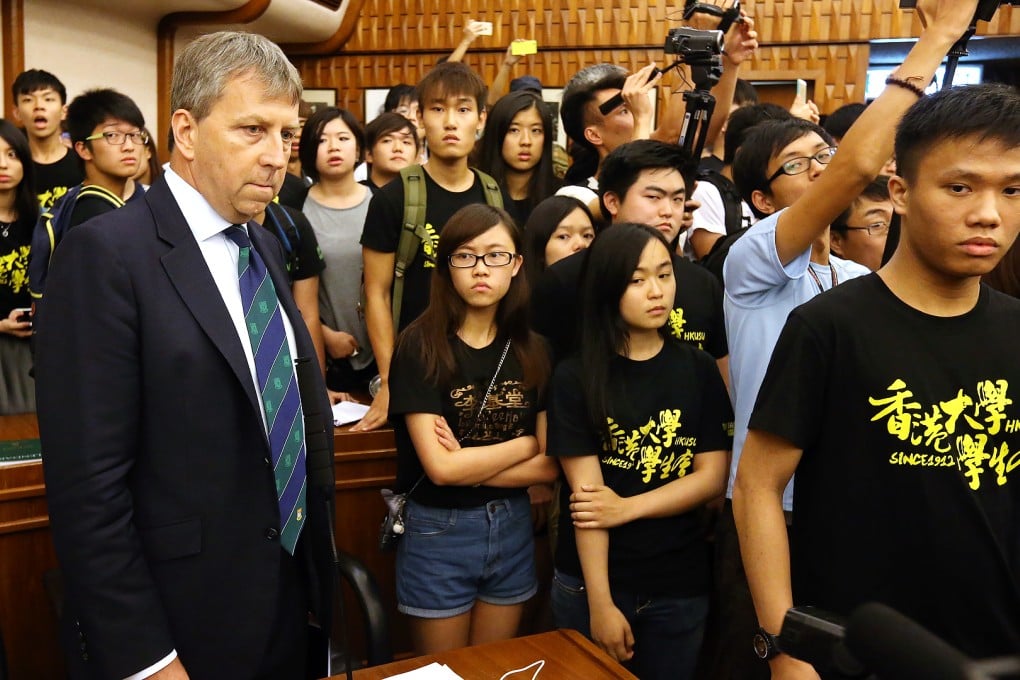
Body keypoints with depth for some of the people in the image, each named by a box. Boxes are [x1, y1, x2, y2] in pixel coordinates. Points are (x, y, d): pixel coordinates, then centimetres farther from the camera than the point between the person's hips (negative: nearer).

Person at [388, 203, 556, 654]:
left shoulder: (532, 350, -1)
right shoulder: (421, 346, -15)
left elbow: (550, 466, -5)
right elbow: (440, 468, -20)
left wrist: (468, 463, -16)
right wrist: (526, 444, -10)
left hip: (512, 528, 4)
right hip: (439, 532, -4)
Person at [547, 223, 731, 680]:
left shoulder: (699, 371, 0)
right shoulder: (576, 377, -7)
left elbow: (712, 477, -4)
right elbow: (586, 491, -12)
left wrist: (626, 508, -15)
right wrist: (600, 604, -14)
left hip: (680, 586, 2)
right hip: (588, 583, -2)